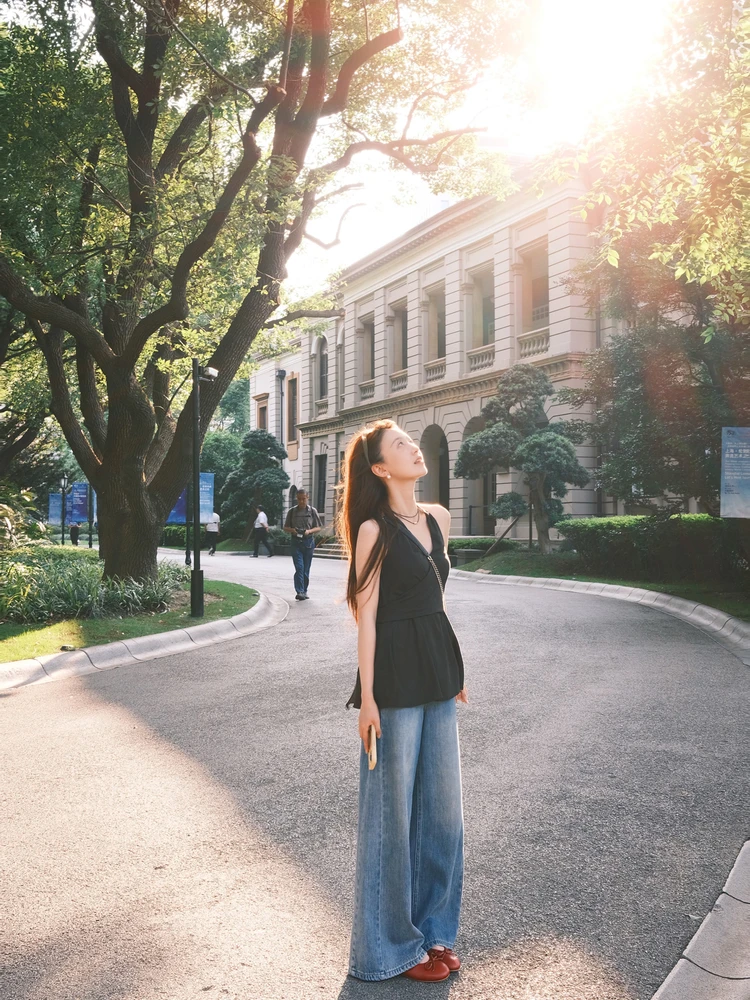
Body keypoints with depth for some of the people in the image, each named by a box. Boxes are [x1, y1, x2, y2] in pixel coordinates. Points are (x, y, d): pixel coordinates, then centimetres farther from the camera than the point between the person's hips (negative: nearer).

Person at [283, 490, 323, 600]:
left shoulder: (312, 511, 4)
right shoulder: (292, 511, 6)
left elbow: (318, 527, 5)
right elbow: (285, 527, 11)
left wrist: (309, 531, -14)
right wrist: (292, 530, -11)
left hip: (308, 541, 1)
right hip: (296, 542, -1)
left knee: (306, 569, 7)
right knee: (299, 567, -12)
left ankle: (304, 591, 17)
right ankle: (299, 592, -15)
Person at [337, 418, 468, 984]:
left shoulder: (438, 518, 9)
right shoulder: (375, 530, -10)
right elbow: (366, 615, -12)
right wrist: (367, 698, -14)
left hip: (438, 673, 7)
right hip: (395, 676, -7)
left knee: (443, 804, 14)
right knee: (394, 808, 5)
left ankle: (434, 927, 32)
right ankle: (393, 943, 22)